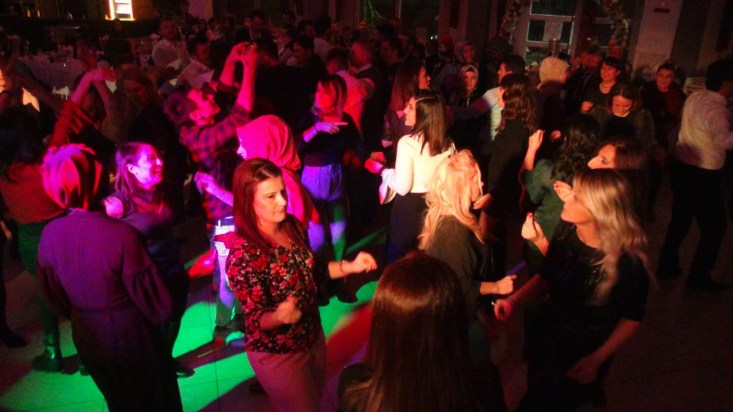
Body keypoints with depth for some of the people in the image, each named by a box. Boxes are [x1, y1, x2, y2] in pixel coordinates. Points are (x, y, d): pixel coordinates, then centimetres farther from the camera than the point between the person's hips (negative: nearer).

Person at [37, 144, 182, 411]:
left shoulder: (50, 234, -14)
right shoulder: (121, 235, -31)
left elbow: (51, 292, 2)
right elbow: (153, 299, -22)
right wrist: (162, 315, 0)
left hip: (86, 337, 5)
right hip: (131, 336, -5)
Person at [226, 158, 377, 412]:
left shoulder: (292, 226, -9)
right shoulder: (243, 254, -29)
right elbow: (255, 318, -25)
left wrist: (350, 267, -8)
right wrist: (279, 316, -46)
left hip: (313, 336, 7)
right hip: (277, 354, -6)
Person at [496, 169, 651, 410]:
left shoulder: (627, 262, -29)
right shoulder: (566, 231, -15)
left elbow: (631, 319, -14)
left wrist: (596, 360, -15)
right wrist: (514, 300, -14)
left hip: (582, 359, -5)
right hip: (546, 341, 5)